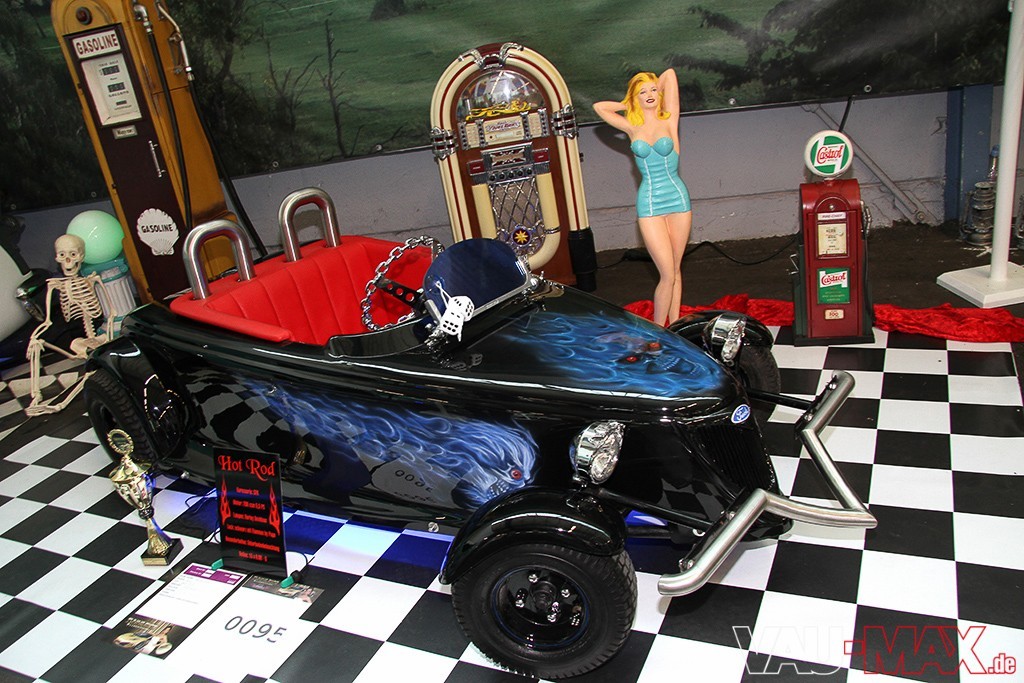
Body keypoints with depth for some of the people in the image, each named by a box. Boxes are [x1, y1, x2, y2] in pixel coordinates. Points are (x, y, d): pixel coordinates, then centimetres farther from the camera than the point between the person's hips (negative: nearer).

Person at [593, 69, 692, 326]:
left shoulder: (668, 120, 2)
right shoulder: (632, 127, 5)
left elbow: (669, 74, -2)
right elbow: (598, 106, 11)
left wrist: (657, 93, 14)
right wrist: (629, 104, 13)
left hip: (677, 198, 1)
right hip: (649, 204, -1)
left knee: (675, 269, 9)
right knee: (668, 274, -8)